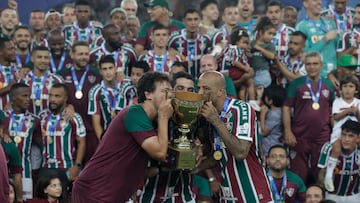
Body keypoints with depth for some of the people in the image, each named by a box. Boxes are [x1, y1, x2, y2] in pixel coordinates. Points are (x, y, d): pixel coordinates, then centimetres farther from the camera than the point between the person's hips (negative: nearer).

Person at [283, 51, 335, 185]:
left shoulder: (328, 85, 7)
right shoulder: (296, 84, -2)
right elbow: (286, 108, -4)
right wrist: (288, 132, -12)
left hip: (322, 137, 3)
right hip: (299, 137, -2)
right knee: (298, 174, 3)